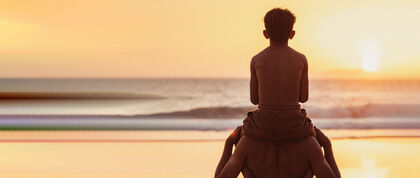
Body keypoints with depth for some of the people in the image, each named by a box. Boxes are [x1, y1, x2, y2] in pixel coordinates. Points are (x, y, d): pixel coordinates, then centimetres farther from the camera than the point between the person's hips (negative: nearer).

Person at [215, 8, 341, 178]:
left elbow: (254, 99, 5)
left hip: (264, 125, 0)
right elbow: (304, 97, 5)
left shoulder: (256, 60, -2)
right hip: (293, 126, 0)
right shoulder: (301, 59, -2)